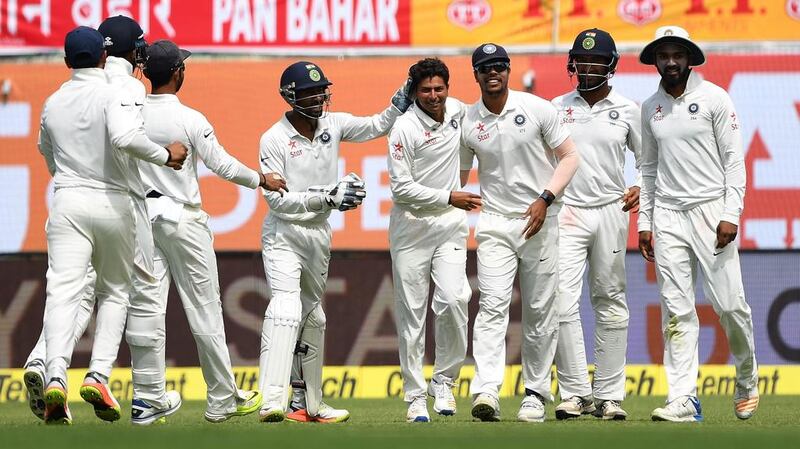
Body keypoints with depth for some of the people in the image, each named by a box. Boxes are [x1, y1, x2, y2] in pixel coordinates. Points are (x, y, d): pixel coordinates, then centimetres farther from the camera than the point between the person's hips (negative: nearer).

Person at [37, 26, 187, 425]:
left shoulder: (53, 103, 10)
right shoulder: (114, 96, -6)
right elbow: (125, 137, -26)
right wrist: (165, 155, -12)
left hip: (67, 201, 2)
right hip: (112, 202, -2)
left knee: (62, 291, -9)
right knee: (114, 291, 15)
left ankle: (55, 377, -30)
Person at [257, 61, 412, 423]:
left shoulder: (333, 125, 2)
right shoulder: (275, 139, -14)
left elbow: (377, 127, 14)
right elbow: (277, 198, -18)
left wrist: (400, 104, -4)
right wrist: (328, 196, -25)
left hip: (319, 235, 7)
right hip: (284, 234, -7)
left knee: (312, 317, 13)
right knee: (286, 309, -22)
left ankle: (308, 403, 22)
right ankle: (272, 402, -32)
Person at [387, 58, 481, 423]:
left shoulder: (457, 110, 3)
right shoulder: (405, 129, -13)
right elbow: (401, 187, -16)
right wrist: (449, 197, -19)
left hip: (450, 227, 3)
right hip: (412, 225, -3)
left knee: (453, 300, -14)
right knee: (411, 313, -1)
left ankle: (444, 380, 2)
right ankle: (415, 396, 6)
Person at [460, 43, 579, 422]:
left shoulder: (536, 109, -3)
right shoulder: (467, 124, 3)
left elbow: (569, 156, -1)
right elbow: (458, 177, 13)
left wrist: (545, 199, -13)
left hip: (540, 221, 0)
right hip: (494, 224, 0)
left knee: (540, 312, 4)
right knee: (493, 305, -14)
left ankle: (536, 392, 14)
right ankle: (486, 392, -25)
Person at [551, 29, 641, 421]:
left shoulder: (627, 111, 5)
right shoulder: (557, 108, 7)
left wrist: (641, 189, -7)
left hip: (610, 213, 0)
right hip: (566, 213, 0)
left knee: (610, 302, 4)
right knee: (563, 303, -11)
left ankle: (609, 394, 8)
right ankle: (575, 392, -7)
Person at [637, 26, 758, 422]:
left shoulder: (714, 98, -2)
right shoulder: (650, 109, 11)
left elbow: (734, 158, -4)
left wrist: (731, 215, -13)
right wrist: (644, 222, 11)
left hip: (711, 211, -4)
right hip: (668, 216, 4)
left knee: (729, 303, -6)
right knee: (676, 310, -3)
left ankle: (747, 380, 18)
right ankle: (683, 398, -6)